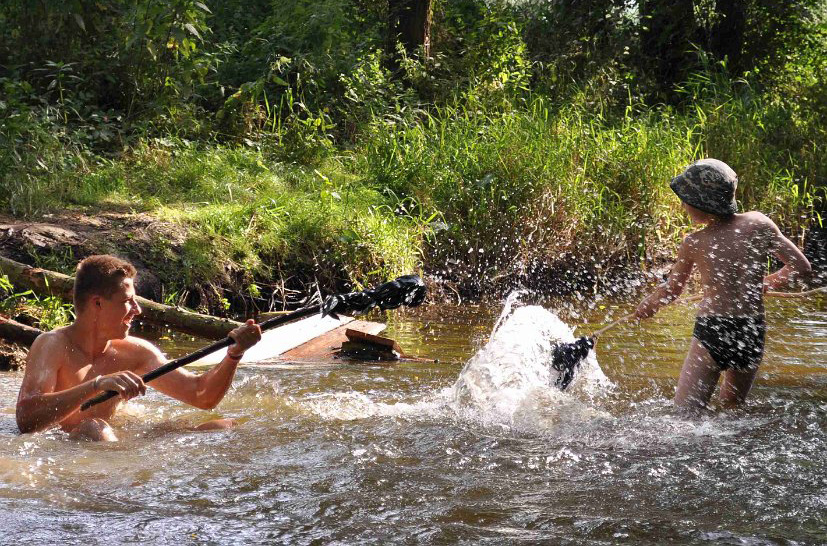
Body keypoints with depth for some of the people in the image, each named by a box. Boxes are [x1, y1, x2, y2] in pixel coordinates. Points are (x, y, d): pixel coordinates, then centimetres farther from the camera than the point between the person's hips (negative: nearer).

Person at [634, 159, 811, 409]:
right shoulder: (759, 224, 2)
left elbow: (670, 291, 12)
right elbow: (801, 267, 7)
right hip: (754, 333, 4)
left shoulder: (693, 243, -2)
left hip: (712, 333, -4)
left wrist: (645, 306, 32)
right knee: (732, 408, 25)